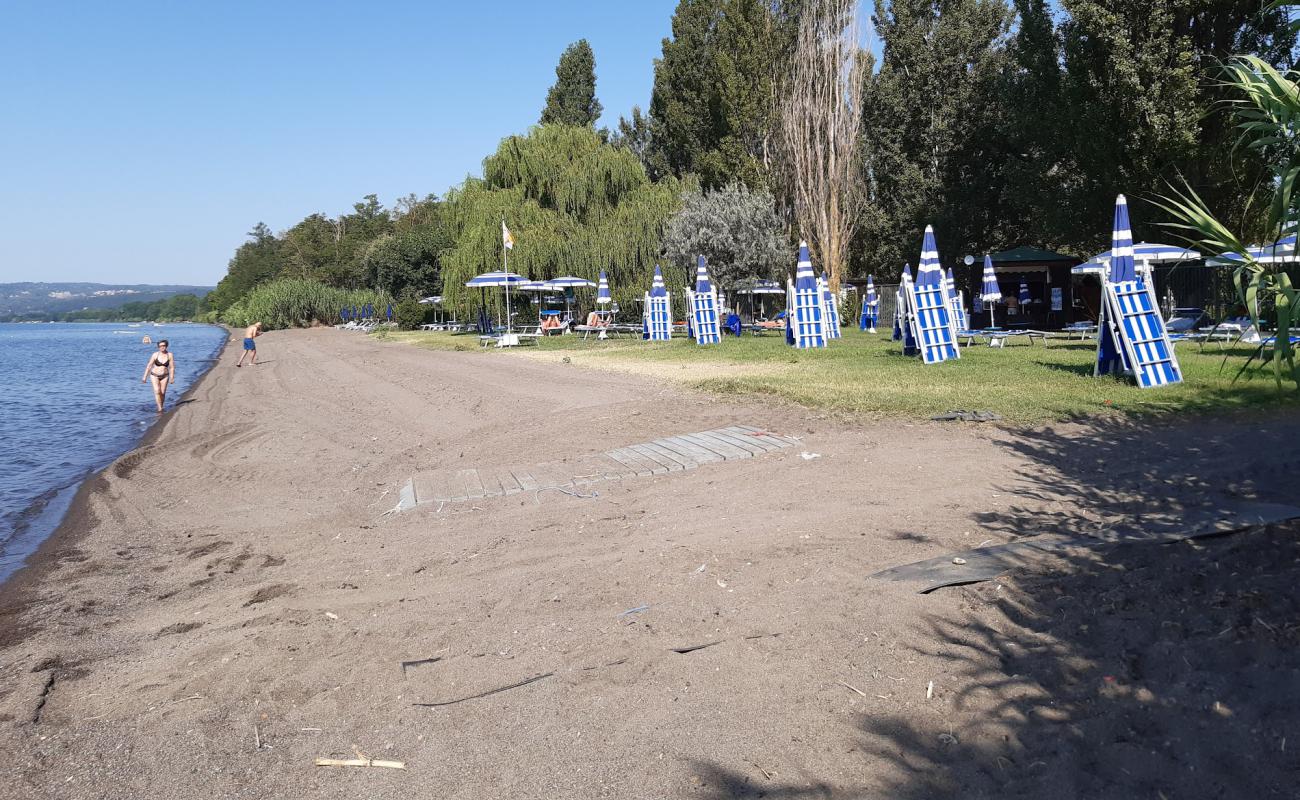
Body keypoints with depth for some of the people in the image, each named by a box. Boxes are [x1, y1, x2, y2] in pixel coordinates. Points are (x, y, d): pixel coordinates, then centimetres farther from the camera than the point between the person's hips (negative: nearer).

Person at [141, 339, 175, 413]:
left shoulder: (170, 355, -7)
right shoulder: (155, 355, -8)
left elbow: (172, 367, -4)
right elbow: (149, 366, -3)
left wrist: (172, 378, -7)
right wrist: (145, 377, -2)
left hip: (164, 376, 1)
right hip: (155, 376, -1)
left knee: (163, 393, 1)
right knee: (157, 392, -16)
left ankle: (160, 407, 21)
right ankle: (160, 409, -19)